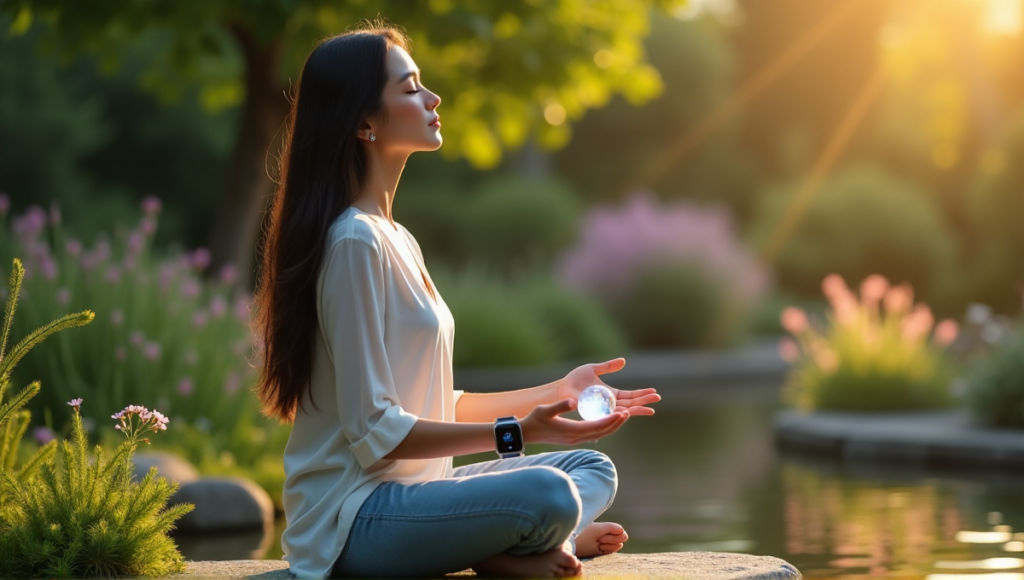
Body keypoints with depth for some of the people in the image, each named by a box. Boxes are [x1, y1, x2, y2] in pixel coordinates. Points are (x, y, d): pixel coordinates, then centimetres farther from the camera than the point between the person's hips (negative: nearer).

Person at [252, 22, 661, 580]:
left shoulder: (397, 241, 16)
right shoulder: (355, 242, -15)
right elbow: (376, 431, -19)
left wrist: (555, 393, 16)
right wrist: (516, 431, -23)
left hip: (408, 490, 11)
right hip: (353, 521, -11)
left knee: (591, 467, 10)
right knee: (546, 495, -33)